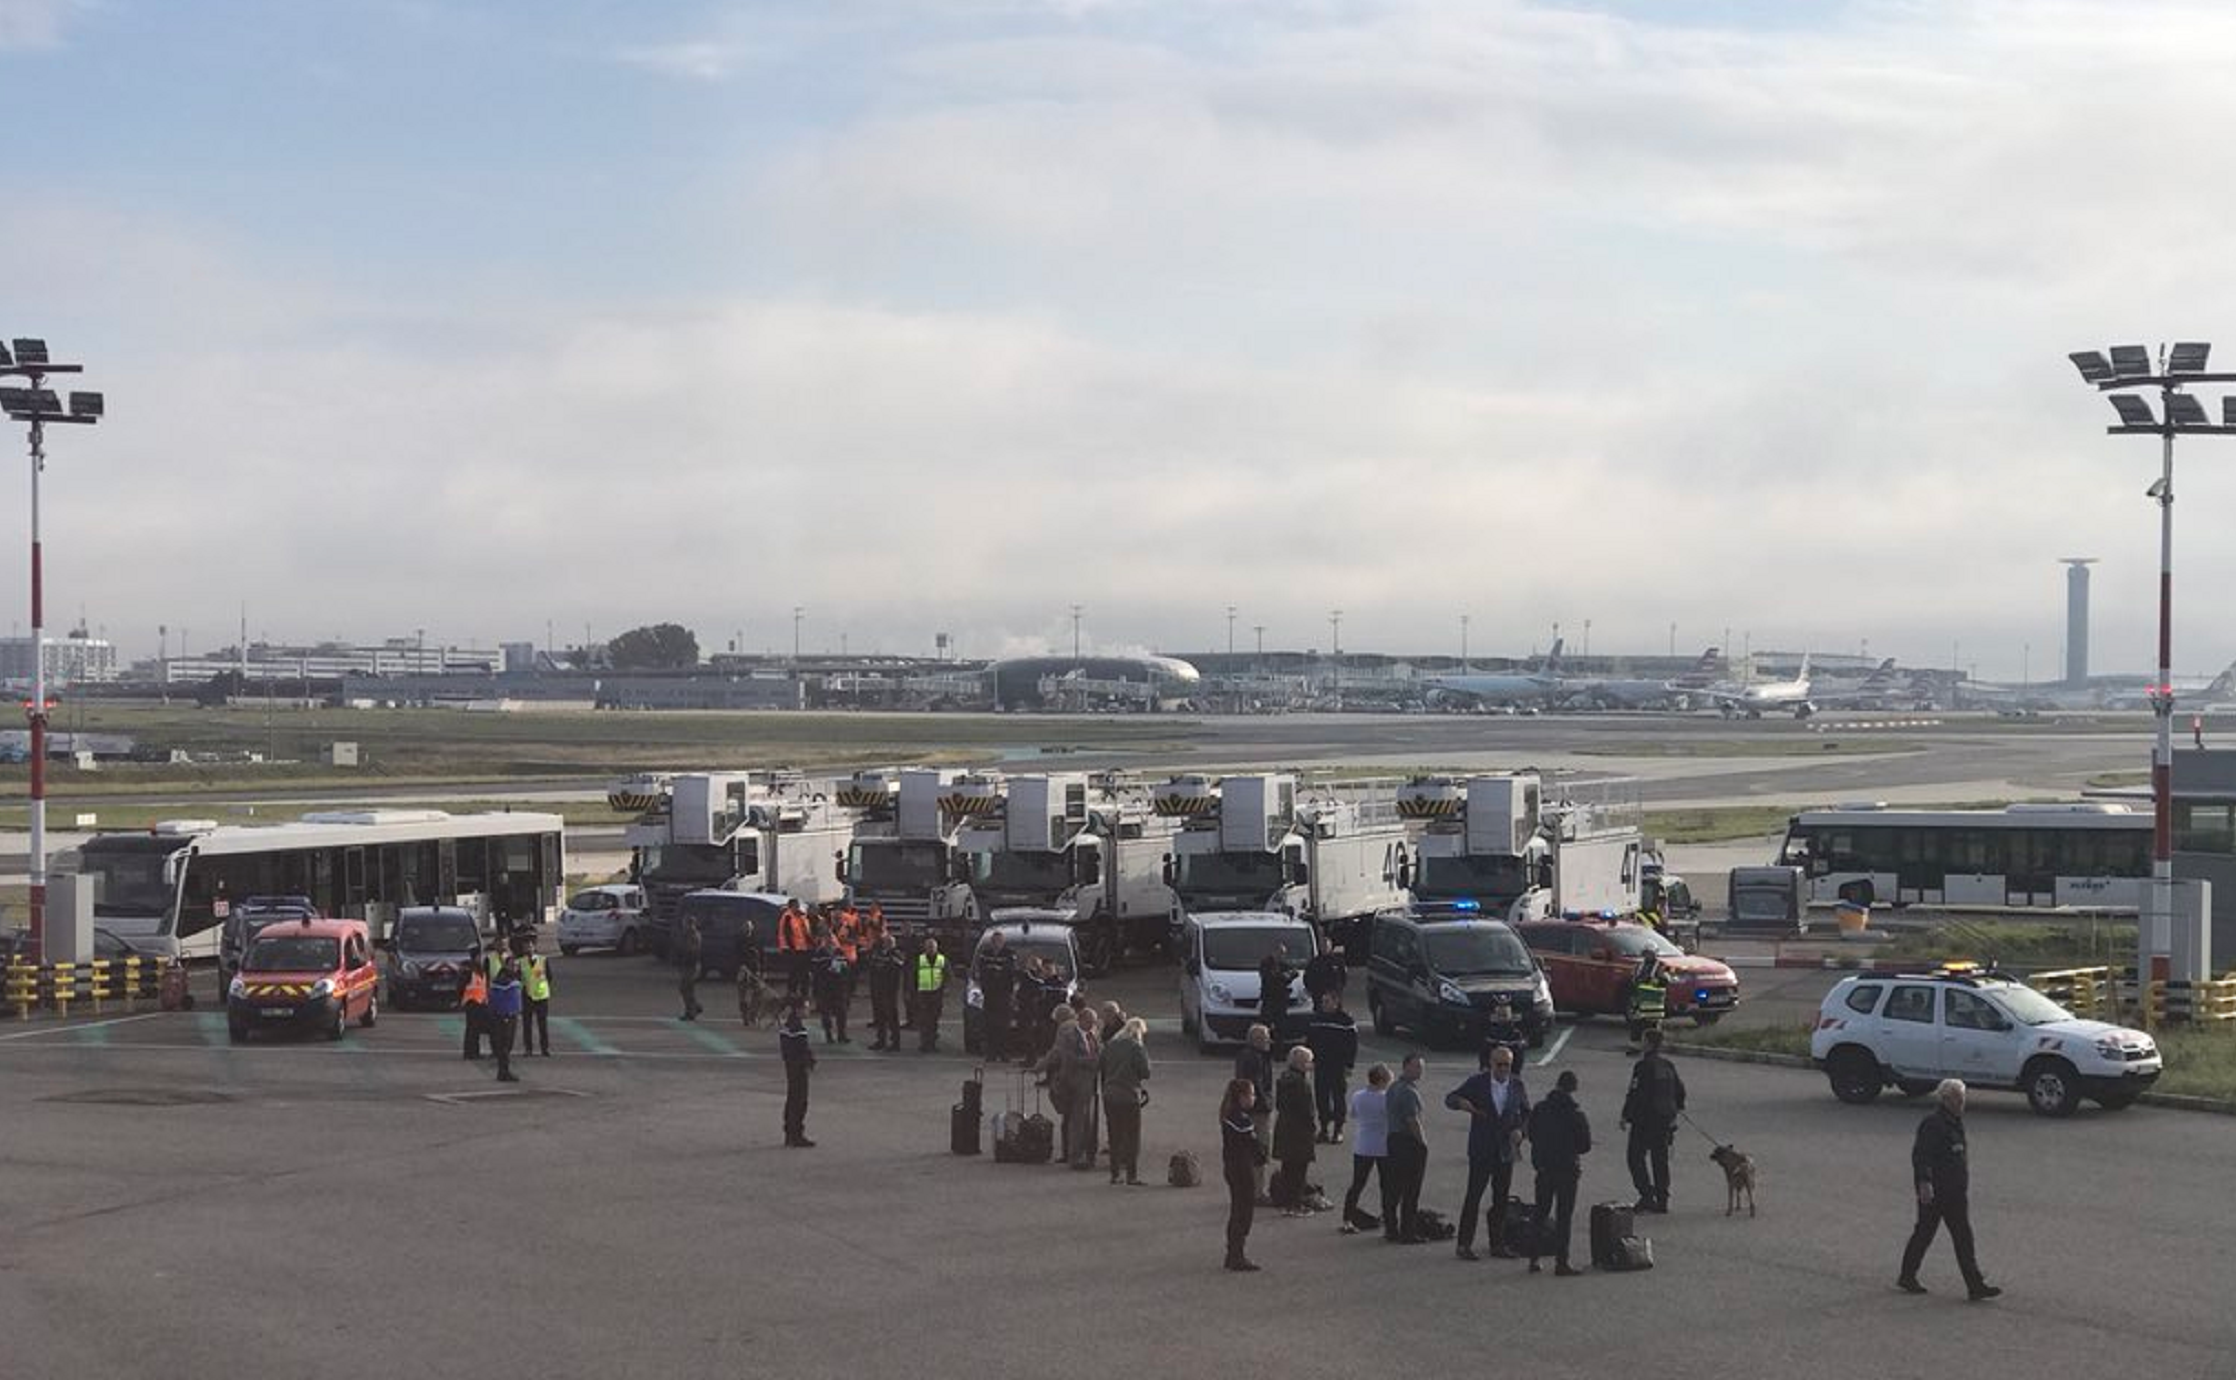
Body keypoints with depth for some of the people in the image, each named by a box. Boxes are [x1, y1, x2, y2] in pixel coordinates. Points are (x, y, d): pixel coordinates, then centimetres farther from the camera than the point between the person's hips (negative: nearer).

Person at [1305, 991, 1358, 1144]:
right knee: (1321, 1097, 6)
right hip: (1320, 1064, 4)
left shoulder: (1345, 1020, -7)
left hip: (1338, 1065, -4)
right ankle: (1323, 1128, 14)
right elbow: (1310, 1041, 16)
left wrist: (1349, 1065, -9)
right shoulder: (1316, 1019, 7)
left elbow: (1353, 1044, -5)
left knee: (1338, 1096, 3)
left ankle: (1339, 1129, 11)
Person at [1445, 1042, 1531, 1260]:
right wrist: (1461, 1103, -26)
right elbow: (1450, 1099, -3)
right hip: (1482, 1150, -4)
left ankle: (1496, 1244, 17)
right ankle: (1463, 1244, -1)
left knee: (1502, 1199, 8)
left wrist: (1520, 1130, -3)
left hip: (1506, 1151, 4)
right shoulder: (1477, 1082, -6)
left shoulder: (1517, 1084, 4)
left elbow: (1526, 1111, 16)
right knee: (1473, 1196, -5)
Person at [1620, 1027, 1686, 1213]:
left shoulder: (1643, 1066, -15)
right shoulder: (1668, 1066, 8)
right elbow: (1681, 1091, 16)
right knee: (1661, 1159, 12)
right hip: (1665, 1119, 7)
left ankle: (1647, 1196, -10)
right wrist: (1677, 1110, 31)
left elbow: (1636, 1094, -19)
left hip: (1645, 1119, -7)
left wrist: (1625, 1116, -12)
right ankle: (1663, 1200, 12)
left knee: (1635, 1156, 1)